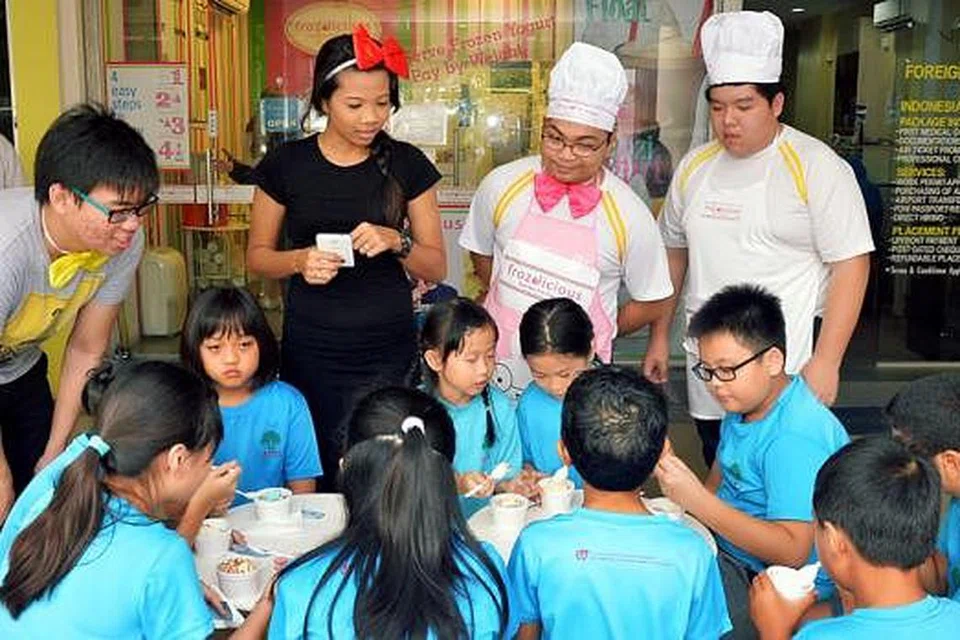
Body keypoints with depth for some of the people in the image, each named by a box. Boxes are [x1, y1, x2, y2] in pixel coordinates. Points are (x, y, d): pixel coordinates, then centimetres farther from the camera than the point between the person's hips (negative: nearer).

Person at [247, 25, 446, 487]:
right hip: (310, 352, 0)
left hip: (388, 352, 0)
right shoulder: (286, 165, 1)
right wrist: (301, 261, -11)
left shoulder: (407, 164, 3)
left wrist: (396, 241, -14)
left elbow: (436, 267, 5)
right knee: (315, 476, 0)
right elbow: (257, 255, 9)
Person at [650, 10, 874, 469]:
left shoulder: (817, 168, -7)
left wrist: (826, 362, -15)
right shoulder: (695, 167, 9)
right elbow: (674, 252, 17)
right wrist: (659, 338, 15)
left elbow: (851, 266, -10)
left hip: (786, 377, -5)